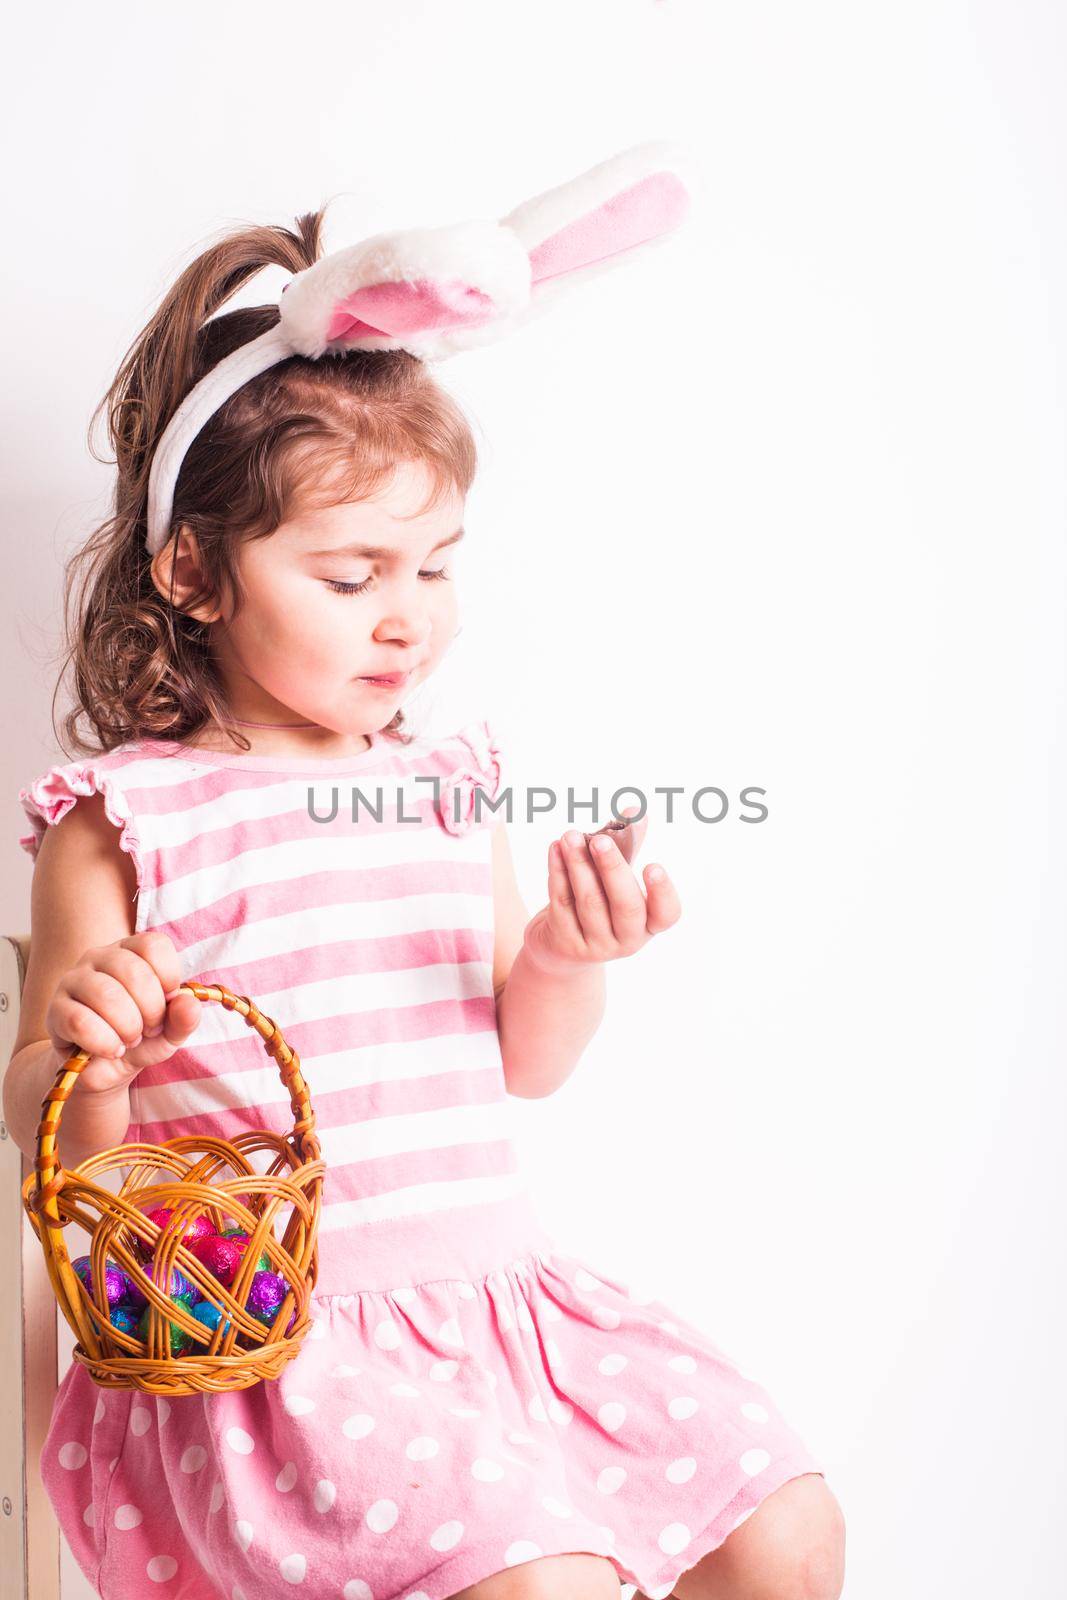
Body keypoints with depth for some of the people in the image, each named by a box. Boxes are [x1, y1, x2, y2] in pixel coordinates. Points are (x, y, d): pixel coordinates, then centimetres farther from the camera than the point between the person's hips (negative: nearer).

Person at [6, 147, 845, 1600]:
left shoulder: (453, 787, 8)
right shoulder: (125, 819, -6)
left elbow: (525, 1067, 13)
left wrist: (567, 961, -8)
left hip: (490, 1288, 5)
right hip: (272, 1335, -5)